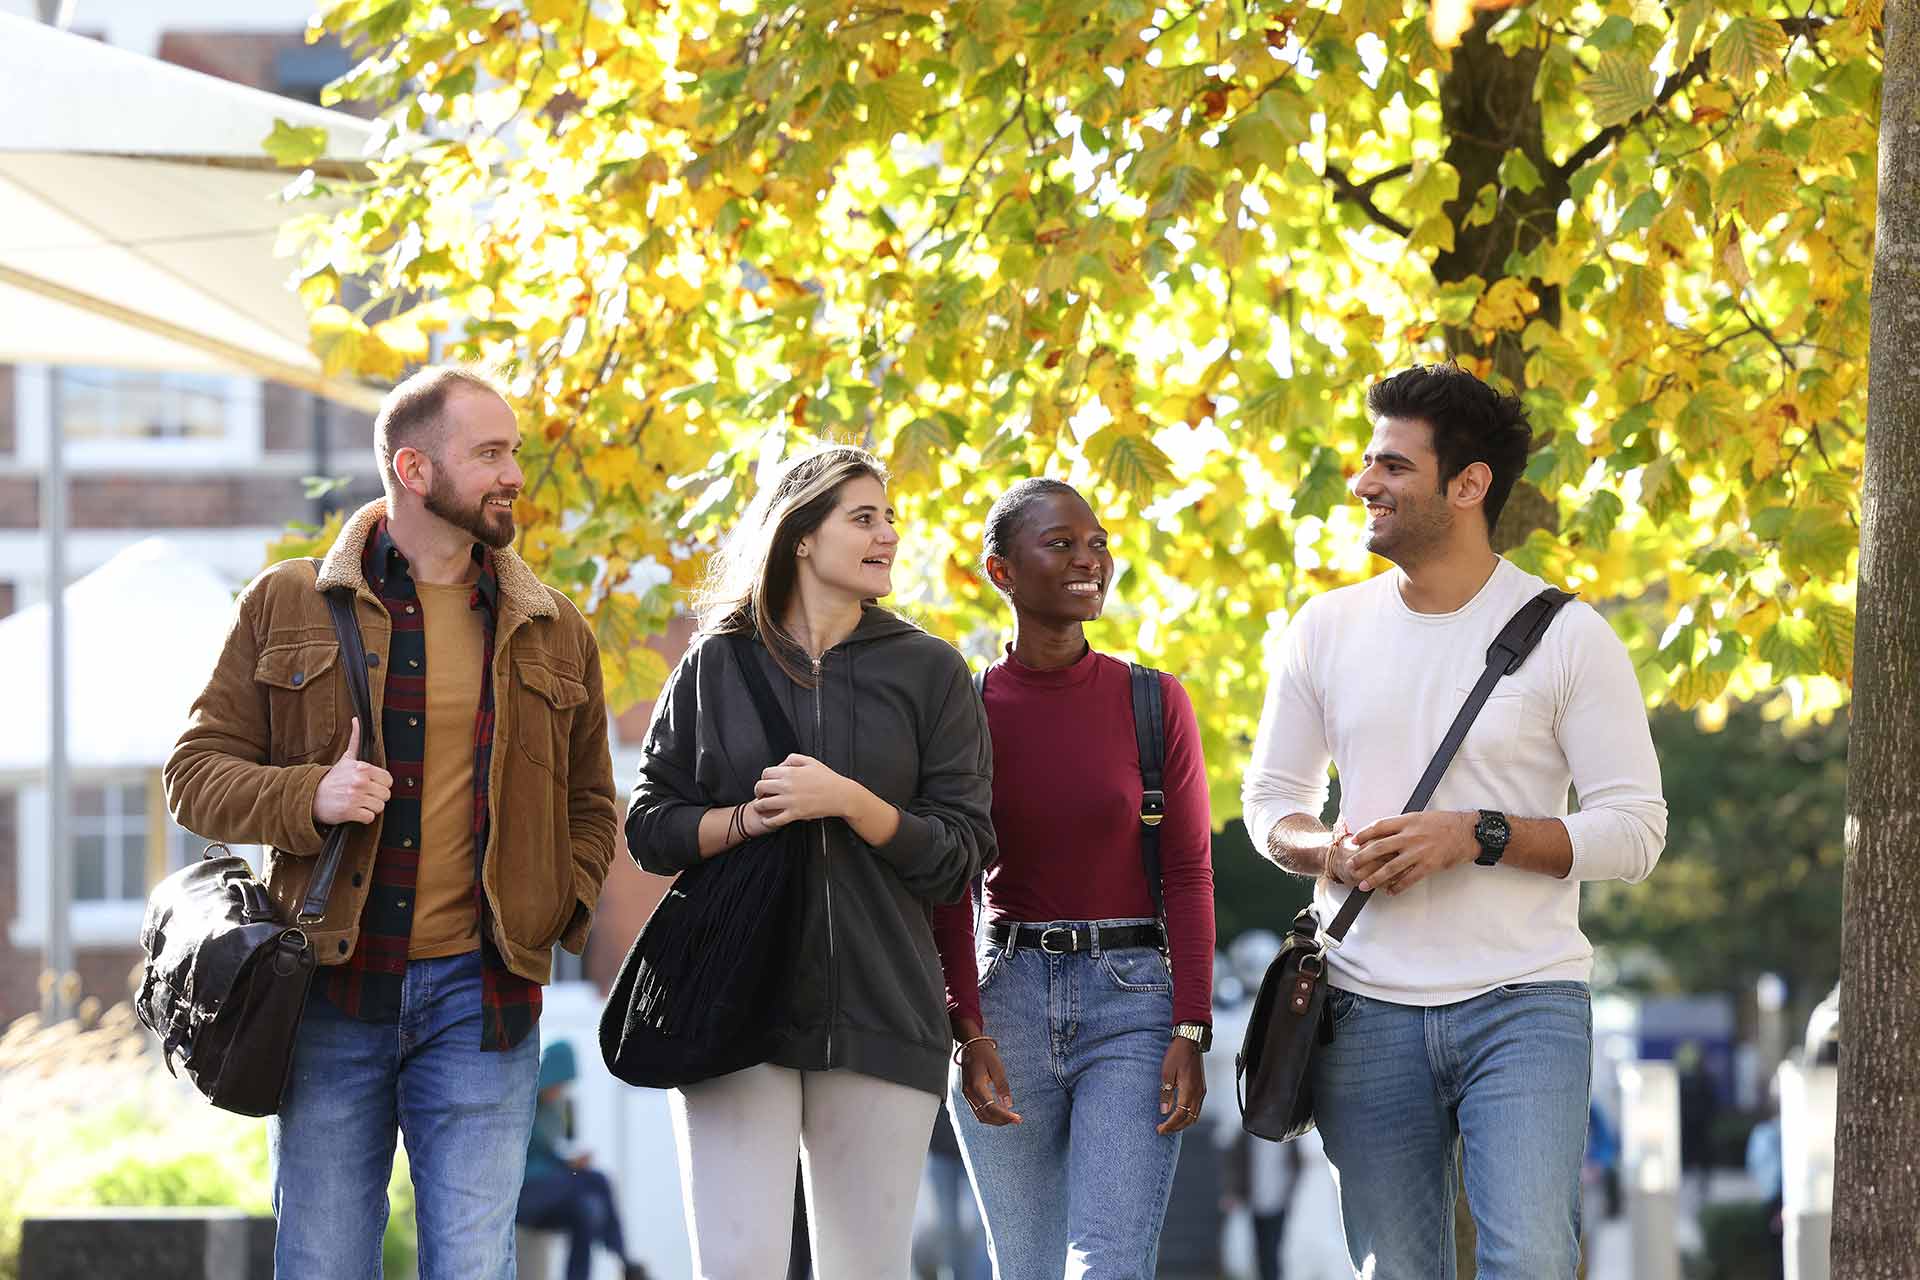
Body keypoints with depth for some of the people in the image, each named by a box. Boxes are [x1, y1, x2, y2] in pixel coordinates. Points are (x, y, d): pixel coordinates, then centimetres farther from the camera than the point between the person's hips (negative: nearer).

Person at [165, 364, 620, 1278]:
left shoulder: (554, 634, 12)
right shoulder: (287, 608, 5)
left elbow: (589, 808, 21)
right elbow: (196, 773, 4)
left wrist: (555, 915, 3)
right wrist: (306, 798, -14)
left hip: (478, 997, 1)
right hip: (331, 991, -1)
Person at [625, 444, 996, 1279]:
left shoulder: (929, 672, 7)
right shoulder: (715, 666, 9)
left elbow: (959, 856, 2)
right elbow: (650, 827, 9)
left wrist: (848, 802, -12)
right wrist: (745, 820, -9)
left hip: (879, 1014, 0)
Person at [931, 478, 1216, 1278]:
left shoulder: (1154, 701, 1)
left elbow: (1188, 875, 0)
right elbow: (948, 892, 4)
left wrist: (1191, 1032, -8)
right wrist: (967, 1032, -7)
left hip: (1131, 1000, -1)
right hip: (1007, 995, 1)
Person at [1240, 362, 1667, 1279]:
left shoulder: (1566, 636, -3)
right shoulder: (1328, 629, 9)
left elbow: (1635, 828, -5)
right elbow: (1269, 800, 16)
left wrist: (1478, 835, -17)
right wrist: (1330, 851, -8)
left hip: (1524, 1002, -4)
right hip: (1368, 1005, 4)